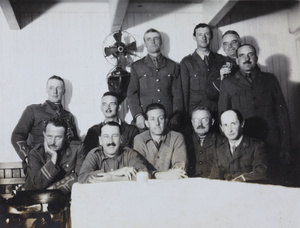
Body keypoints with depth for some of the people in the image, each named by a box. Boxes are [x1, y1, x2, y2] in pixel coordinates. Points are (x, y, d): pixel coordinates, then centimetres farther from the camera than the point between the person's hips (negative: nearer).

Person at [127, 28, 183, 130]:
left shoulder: (173, 66, 15)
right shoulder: (136, 66, 13)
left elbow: (177, 95, 10)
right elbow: (132, 94, 7)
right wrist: (138, 115, -8)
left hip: (168, 119, 1)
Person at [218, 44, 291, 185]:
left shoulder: (270, 80, 11)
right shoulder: (227, 83, 8)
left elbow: (282, 113, 9)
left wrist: (285, 147, 2)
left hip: (271, 146, 1)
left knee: (276, 183, 2)